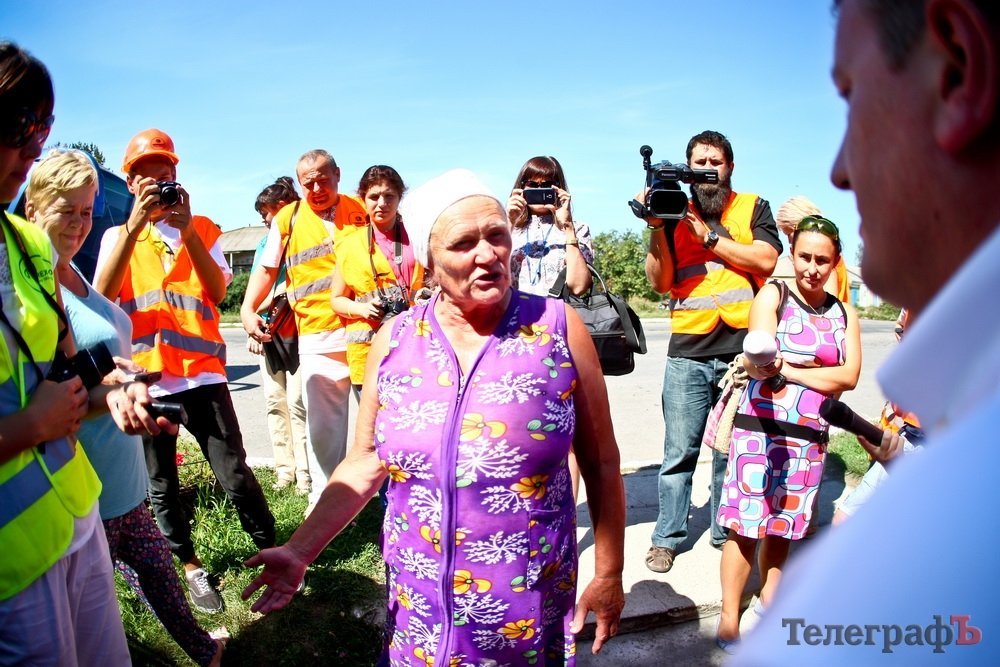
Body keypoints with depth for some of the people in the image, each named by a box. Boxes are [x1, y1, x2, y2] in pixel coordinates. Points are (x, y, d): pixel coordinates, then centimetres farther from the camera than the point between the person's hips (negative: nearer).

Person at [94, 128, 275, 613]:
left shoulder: (201, 229, 8)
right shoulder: (117, 236, 9)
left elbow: (218, 291, -7)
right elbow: (102, 295, -10)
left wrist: (187, 232, -17)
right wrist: (135, 225, -16)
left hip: (202, 372, -1)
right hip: (145, 378, 2)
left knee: (235, 474, -3)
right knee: (161, 486, 11)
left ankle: (270, 551, 15)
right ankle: (190, 566, 27)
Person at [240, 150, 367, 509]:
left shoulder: (362, 210, 7)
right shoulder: (288, 218, 8)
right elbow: (267, 268, 13)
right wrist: (248, 308, -1)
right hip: (319, 335, 0)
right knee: (322, 422, 3)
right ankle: (324, 495, 17)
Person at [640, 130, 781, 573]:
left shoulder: (753, 207, 11)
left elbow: (766, 259, -6)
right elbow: (660, 282, 2)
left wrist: (708, 236, -10)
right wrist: (656, 227, -9)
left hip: (742, 349, 0)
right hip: (688, 353, 0)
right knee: (679, 451, 1)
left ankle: (726, 532, 23)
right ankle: (667, 538, 13)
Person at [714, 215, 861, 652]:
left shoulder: (843, 314, 8)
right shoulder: (773, 296, -3)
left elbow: (849, 376, -5)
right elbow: (755, 366, -16)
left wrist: (787, 369, -13)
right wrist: (760, 363, -39)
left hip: (809, 435, 4)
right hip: (760, 428, -3)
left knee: (784, 525, 14)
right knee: (746, 525, -1)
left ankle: (769, 597, 32)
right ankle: (729, 618, 10)